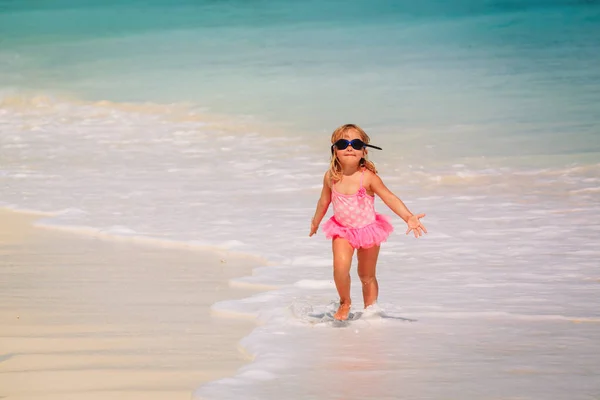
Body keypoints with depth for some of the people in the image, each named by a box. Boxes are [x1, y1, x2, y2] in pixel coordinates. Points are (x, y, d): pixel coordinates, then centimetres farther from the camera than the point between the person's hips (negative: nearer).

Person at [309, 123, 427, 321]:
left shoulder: (368, 177, -18)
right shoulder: (331, 177, -8)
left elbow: (389, 198, -20)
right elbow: (324, 201, 10)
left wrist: (409, 217, -32)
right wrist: (315, 221, 25)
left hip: (368, 230, -1)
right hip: (342, 231, 1)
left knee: (367, 276, 11)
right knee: (340, 267, -21)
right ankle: (345, 303, 4)